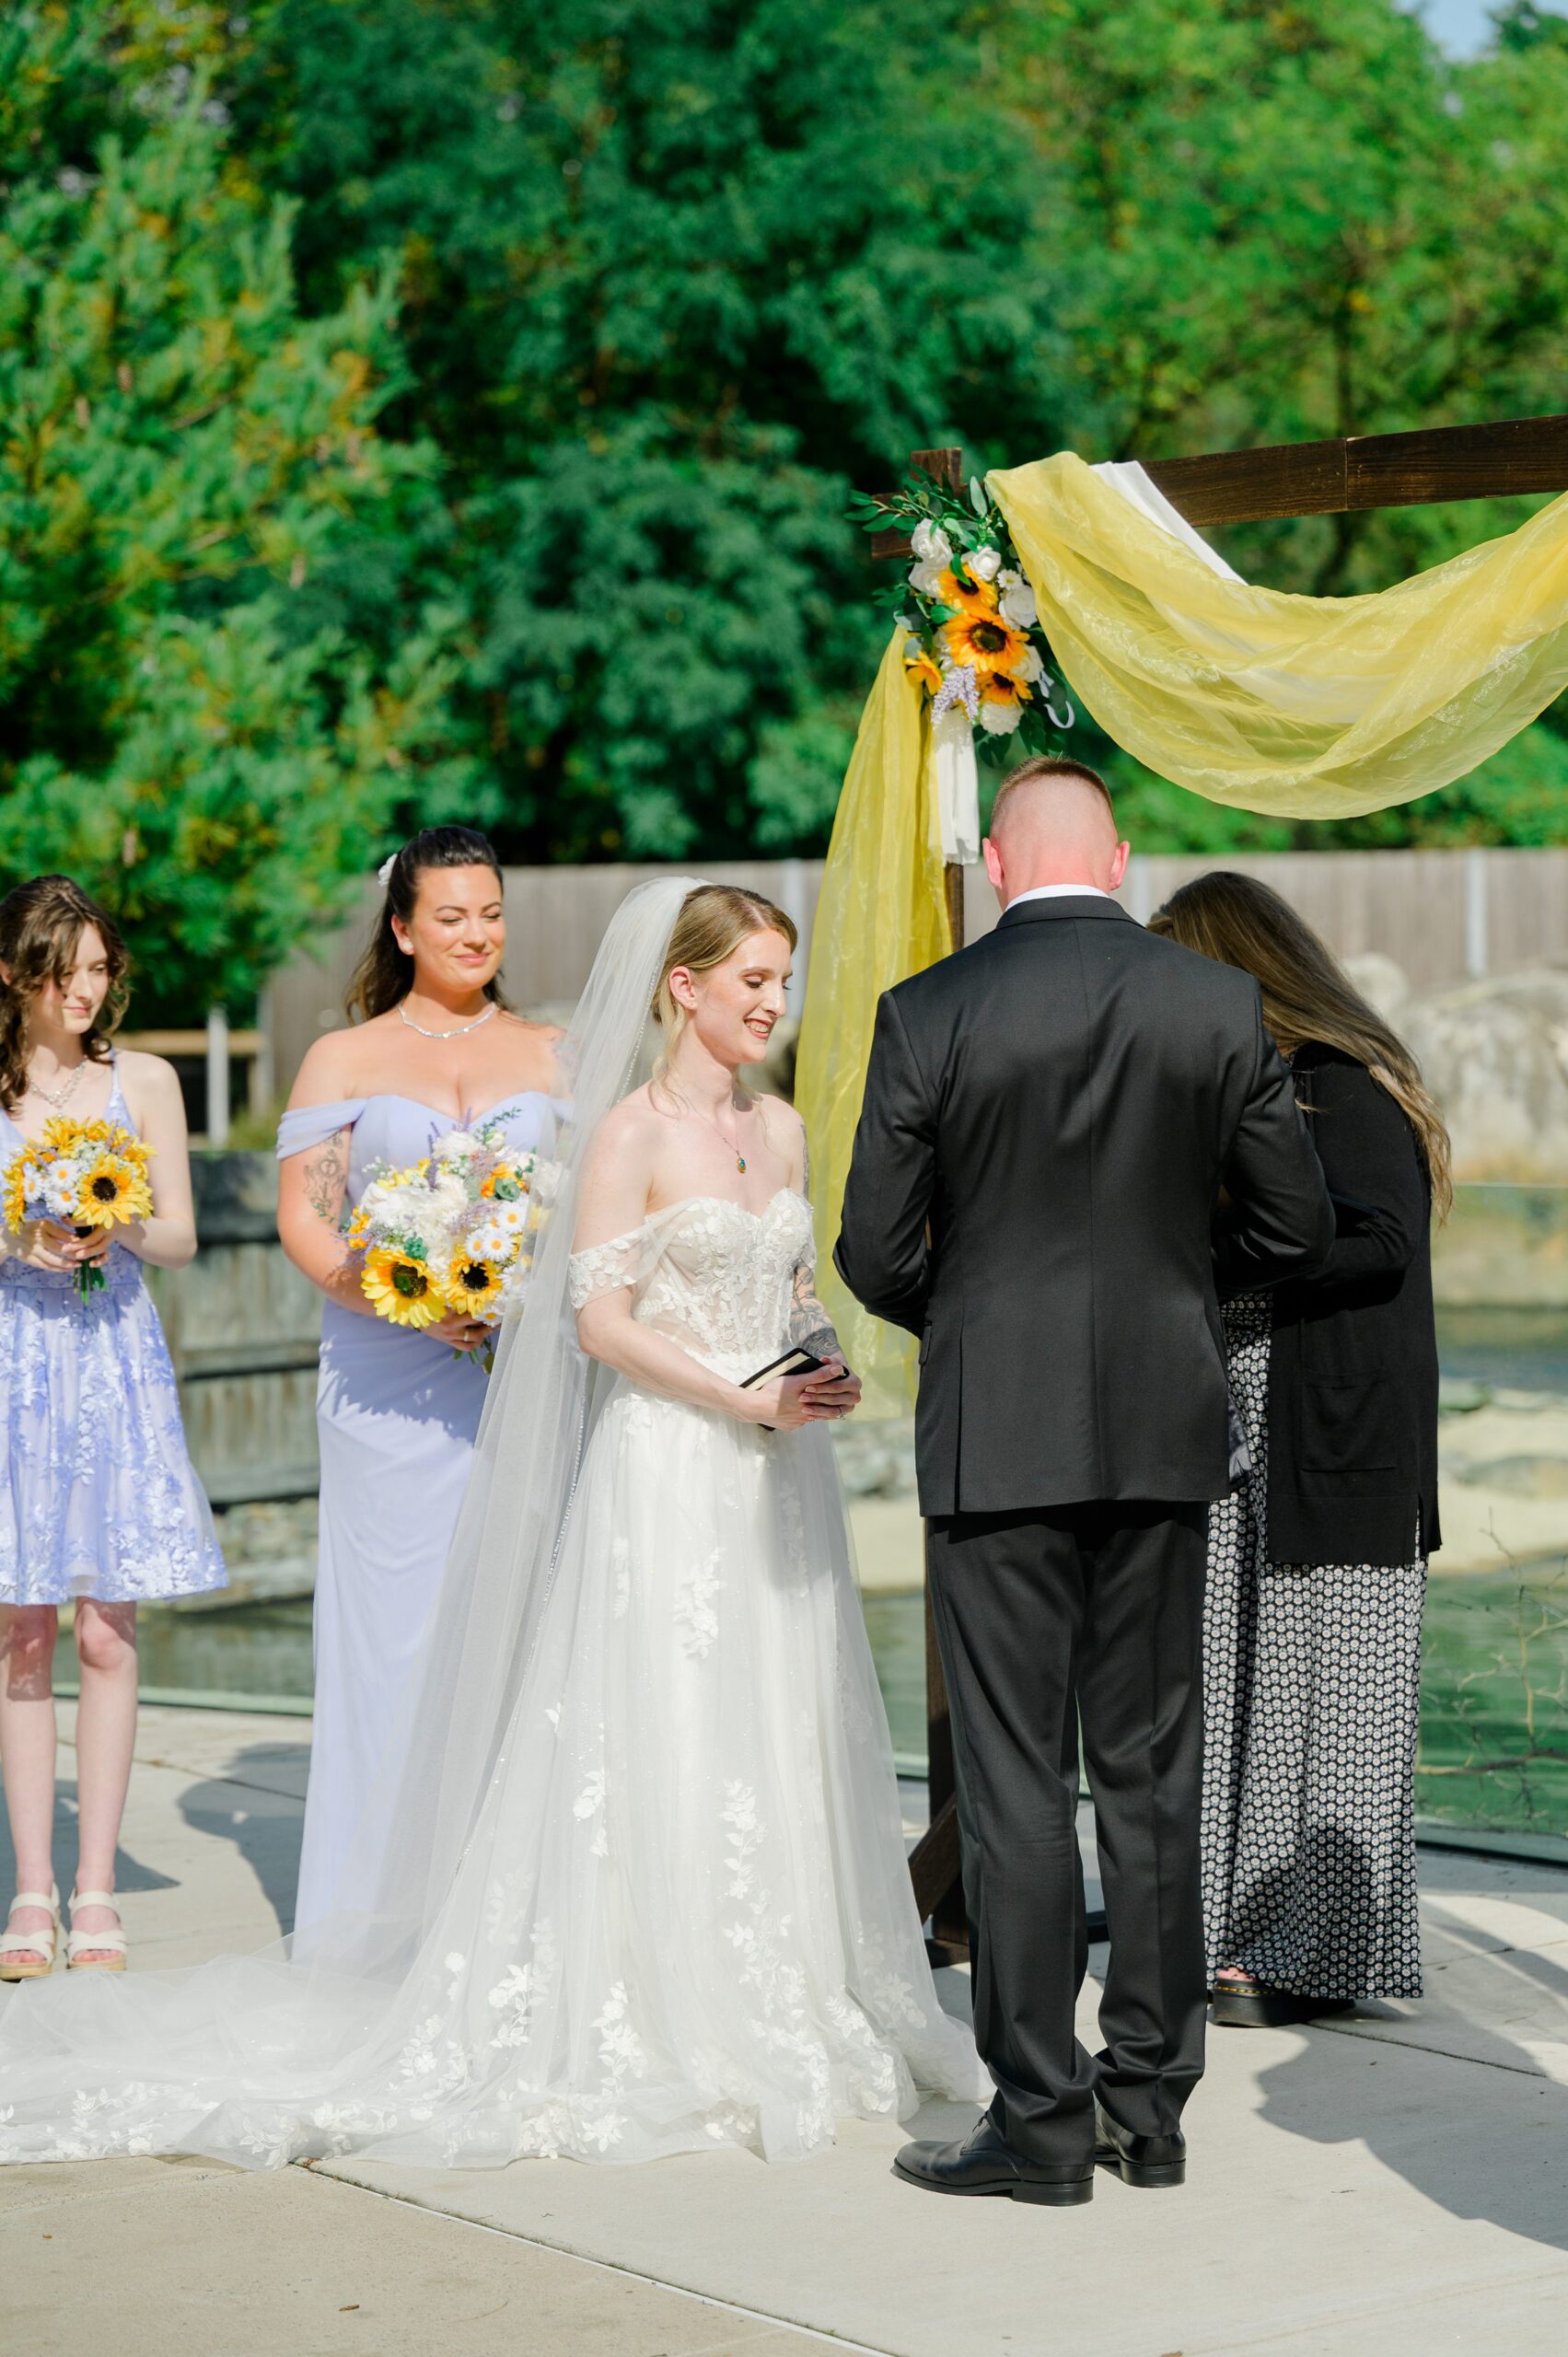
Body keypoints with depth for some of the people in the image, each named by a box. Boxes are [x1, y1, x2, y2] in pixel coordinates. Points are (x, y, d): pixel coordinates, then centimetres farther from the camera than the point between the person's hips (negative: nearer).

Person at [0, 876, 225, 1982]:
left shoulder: (145, 1081, 5)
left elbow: (180, 1236, 7)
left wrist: (119, 1230, -13)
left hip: (115, 1362, 1)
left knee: (108, 1638, -1)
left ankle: (96, 1890, 6)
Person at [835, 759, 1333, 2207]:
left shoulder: (928, 1017, -8)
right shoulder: (1222, 1006, -1)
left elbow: (877, 1256, -6)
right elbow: (1298, 1231, 3)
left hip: (997, 1436, -3)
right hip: (1163, 1432, 3)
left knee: (1014, 1777, 1)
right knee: (1153, 1769, 12)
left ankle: (1041, 2118, 2)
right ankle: (1150, 2102, 17)